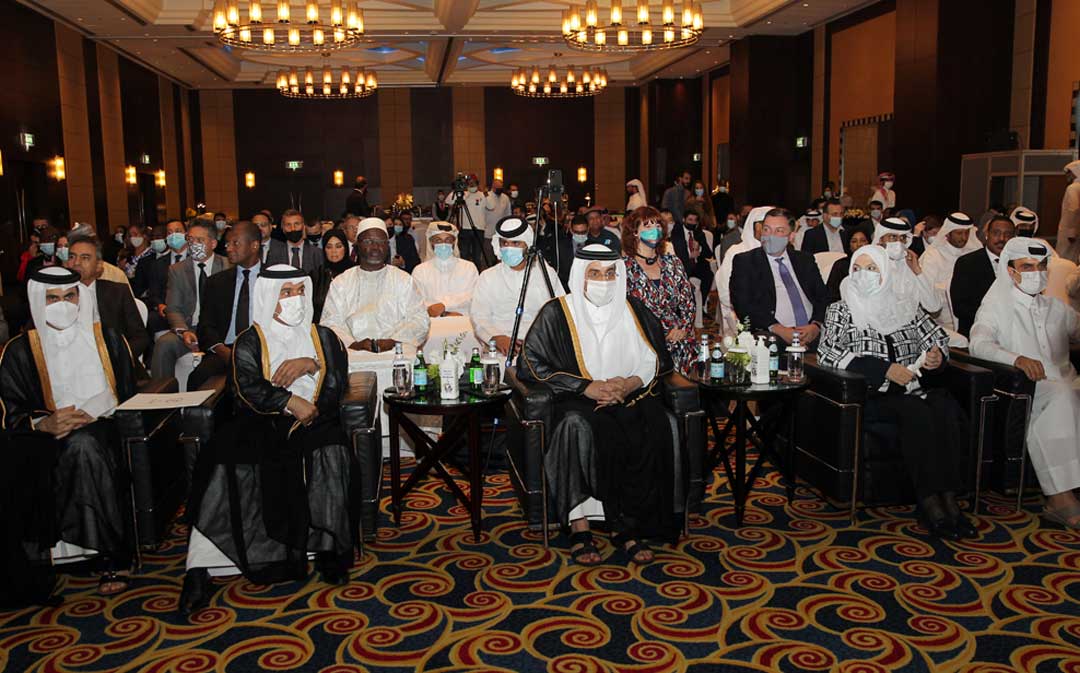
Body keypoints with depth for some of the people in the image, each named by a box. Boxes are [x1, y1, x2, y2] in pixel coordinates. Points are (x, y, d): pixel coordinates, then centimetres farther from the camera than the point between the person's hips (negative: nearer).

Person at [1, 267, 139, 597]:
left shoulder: (107, 338, 12)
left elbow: (128, 394, 8)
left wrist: (92, 413, -10)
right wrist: (45, 424, -19)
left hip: (104, 428, 0)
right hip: (48, 440, 0)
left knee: (82, 444, -35)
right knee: (81, 447, -35)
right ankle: (110, 558, -28)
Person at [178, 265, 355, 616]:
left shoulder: (323, 337, 17)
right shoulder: (249, 341, 11)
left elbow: (339, 386, 8)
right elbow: (249, 387, -5)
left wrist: (312, 364, -8)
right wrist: (290, 402, -14)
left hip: (314, 422, 1)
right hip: (262, 423, -1)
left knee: (329, 453, -33)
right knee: (224, 461, -29)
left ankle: (328, 549, -24)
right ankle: (199, 569, -28)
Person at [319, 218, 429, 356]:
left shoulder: (404, 280, 17)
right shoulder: (340, 283, 18)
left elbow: (419, 319, 7)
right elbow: (330, 323, 8)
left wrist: (393, 340, -10)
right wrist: (353, 344, -11)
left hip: (395, 356, 0)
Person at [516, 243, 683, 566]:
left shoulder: (634, 310, 13)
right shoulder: (556, 313, 2)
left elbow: (658, 360, 14)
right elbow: (529, 364, -5)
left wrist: (632, 382, -8)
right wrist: (586, 387, -11)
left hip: (630, 395, 3)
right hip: (579, 399, -3)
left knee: (658, 427, -29)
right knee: (580, 427, -37)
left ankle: (629, 525, -22)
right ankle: (579, 525, -29)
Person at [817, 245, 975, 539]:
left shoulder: (906, 308, 19)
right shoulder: (841, 310, 9)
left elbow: (938, 338, 25)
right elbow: (828, 353, -6)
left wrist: (938, 356, -2)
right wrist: (886, 370, -14)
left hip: (914, 389, 4)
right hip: (869, 395, -4)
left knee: (946, 409, -29)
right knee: (917, 413, -32)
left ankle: (949, 498, -28)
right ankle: (930, 503, -28)